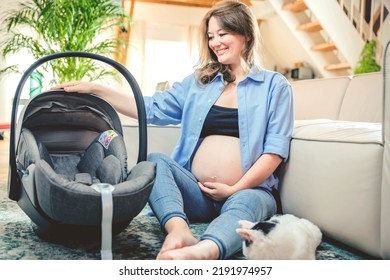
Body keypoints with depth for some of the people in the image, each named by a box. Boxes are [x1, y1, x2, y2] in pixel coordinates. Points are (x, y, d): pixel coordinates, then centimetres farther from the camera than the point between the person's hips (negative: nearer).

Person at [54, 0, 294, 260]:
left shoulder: (275, 85, 7)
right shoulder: (198, 82, 18)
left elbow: (275, 148, -2)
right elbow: (152, 108, 10)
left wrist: (235, 189, -12)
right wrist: (96, 89, 2)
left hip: (248, 190, -3)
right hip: (196, 192, 3)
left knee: (246, 201, -36)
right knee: (156, 160, -24)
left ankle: (202, 252, -64)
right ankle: (179, 230, -49)